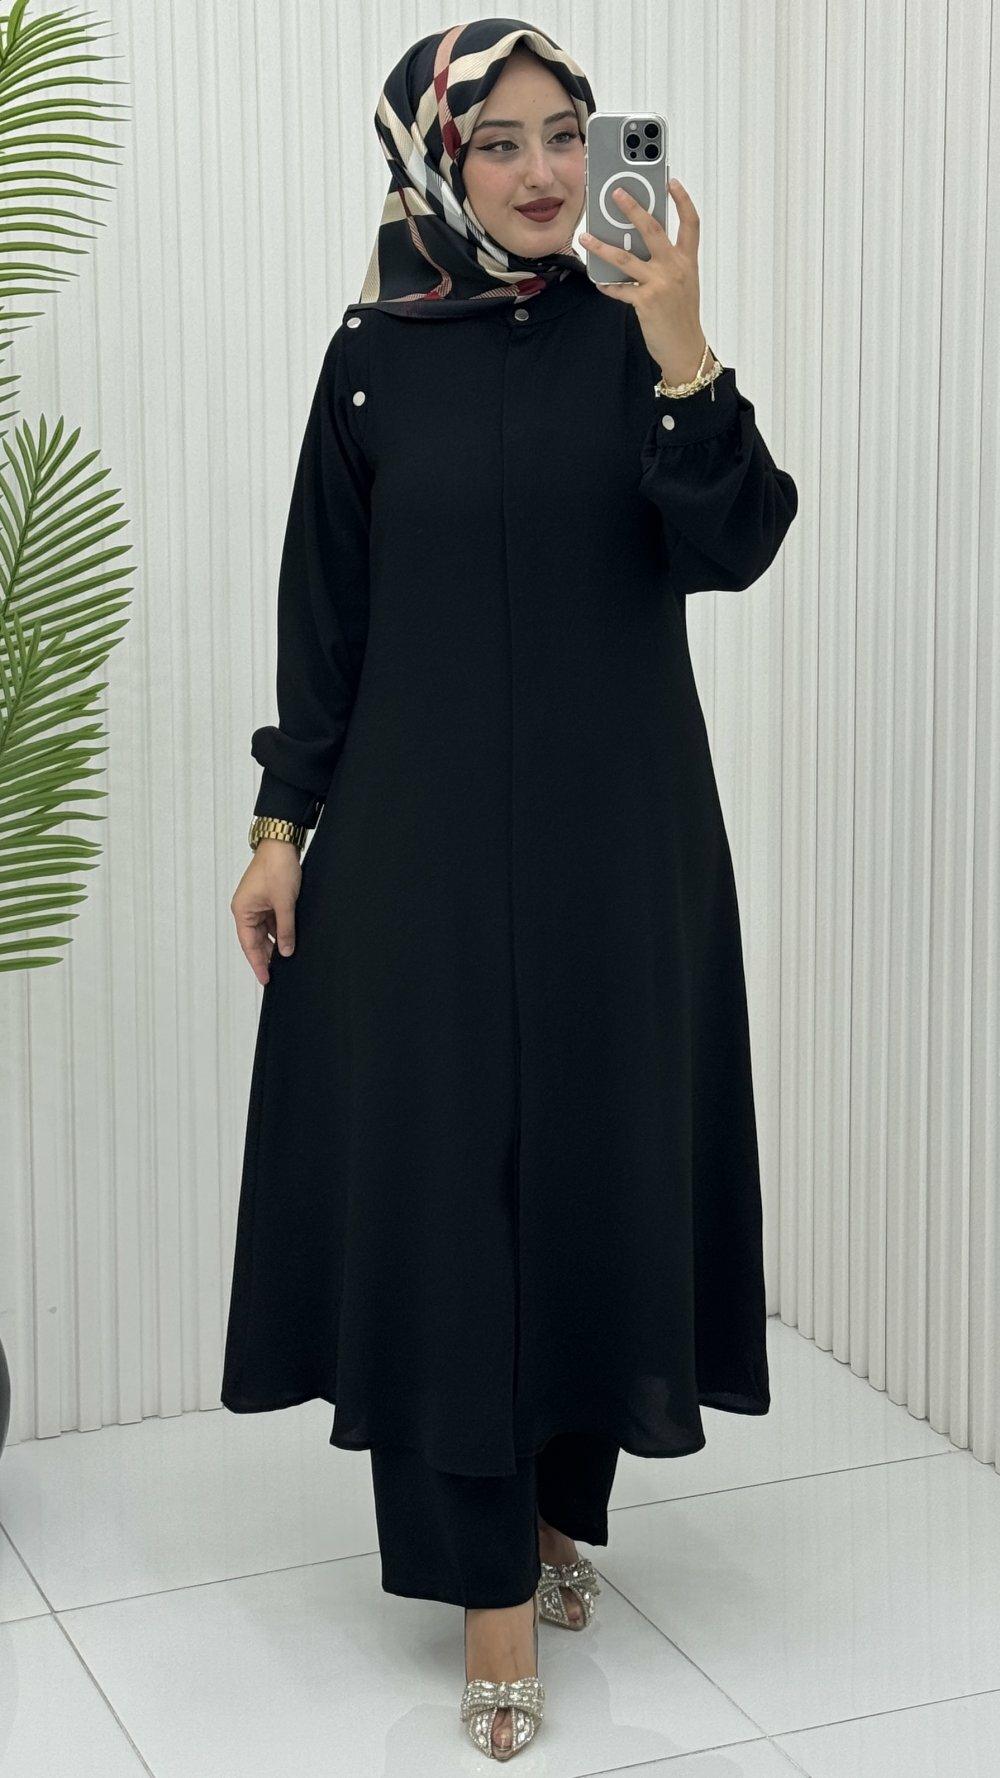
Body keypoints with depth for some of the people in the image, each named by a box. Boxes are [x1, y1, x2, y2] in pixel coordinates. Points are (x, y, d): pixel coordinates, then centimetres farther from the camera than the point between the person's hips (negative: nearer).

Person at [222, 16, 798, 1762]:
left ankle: (563, 1503, 28)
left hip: (614, 831, 1)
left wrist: (678, 344, -27)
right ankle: (489, 1579, 7)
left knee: (602, 1159, 7)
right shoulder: (376, 359, 2)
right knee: (441, 1176, -2)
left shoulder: (633, 339, 0)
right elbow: (322, 609, 4)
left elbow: (730, 548, -14)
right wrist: (283, 826, 0)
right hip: (419, 832, 0)